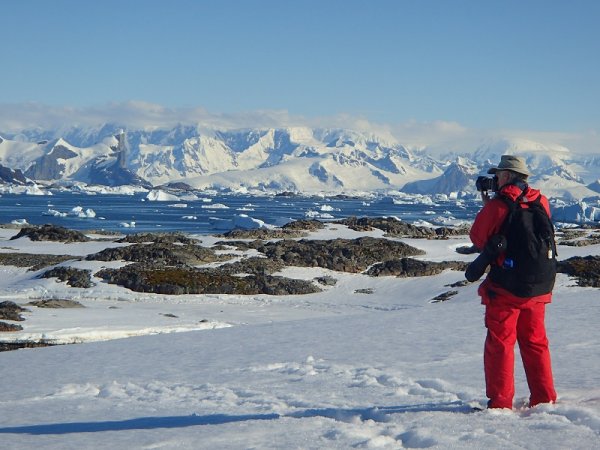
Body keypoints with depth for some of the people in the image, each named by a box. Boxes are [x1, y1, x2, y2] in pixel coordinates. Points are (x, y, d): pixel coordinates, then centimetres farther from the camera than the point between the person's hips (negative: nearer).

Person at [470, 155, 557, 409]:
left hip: (504, 288, -5)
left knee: (500, 344, 3)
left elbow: (478, 239, -2)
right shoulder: (541, 202, 2)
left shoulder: (496, 206, -13)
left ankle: (500, 402, 4)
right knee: (535, 342, 15)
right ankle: (544, 399, 17)